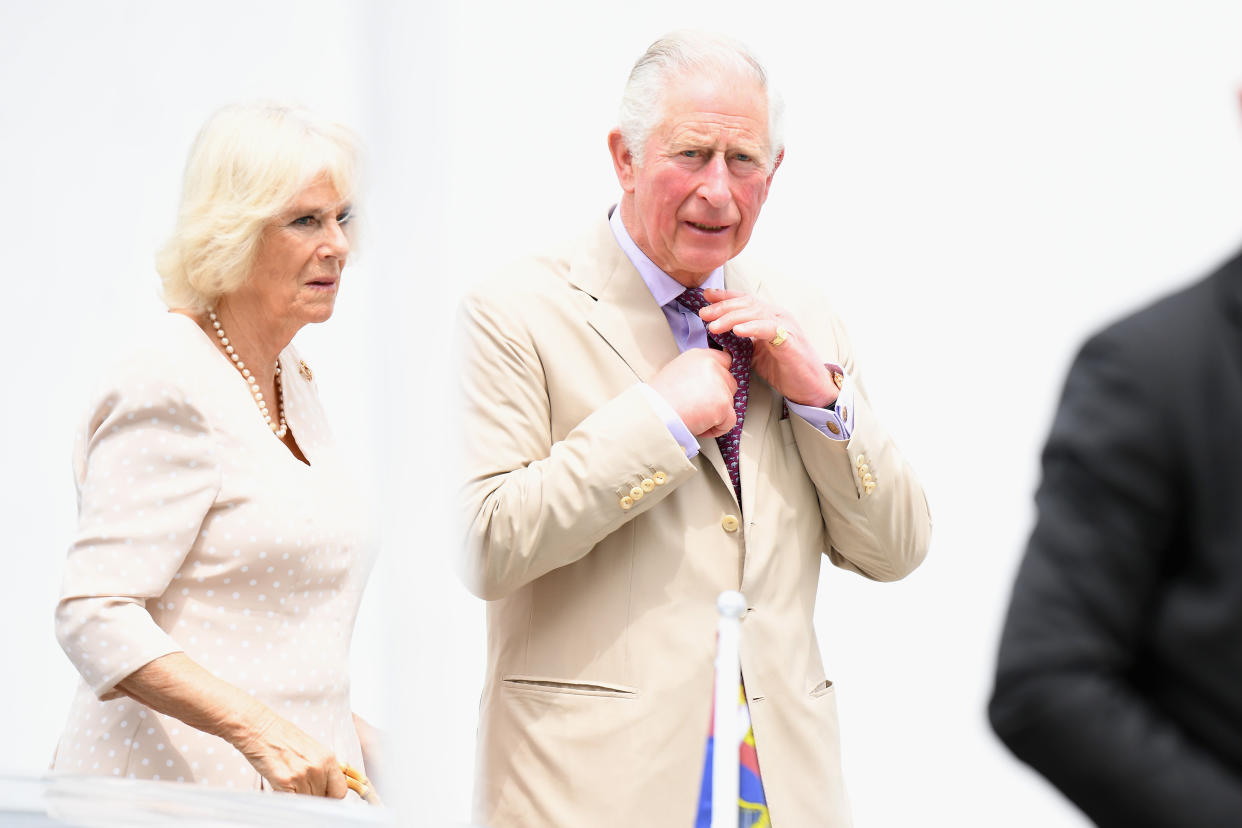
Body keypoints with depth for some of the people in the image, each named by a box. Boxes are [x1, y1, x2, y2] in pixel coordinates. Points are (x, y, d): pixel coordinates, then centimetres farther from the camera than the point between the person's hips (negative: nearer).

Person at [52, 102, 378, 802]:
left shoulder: (293, 379, 15)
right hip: (181, 792, -8)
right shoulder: (169, 389, -12)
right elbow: (95, 617, -19)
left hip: (296, 788, 8)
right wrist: (258, 730, -27)